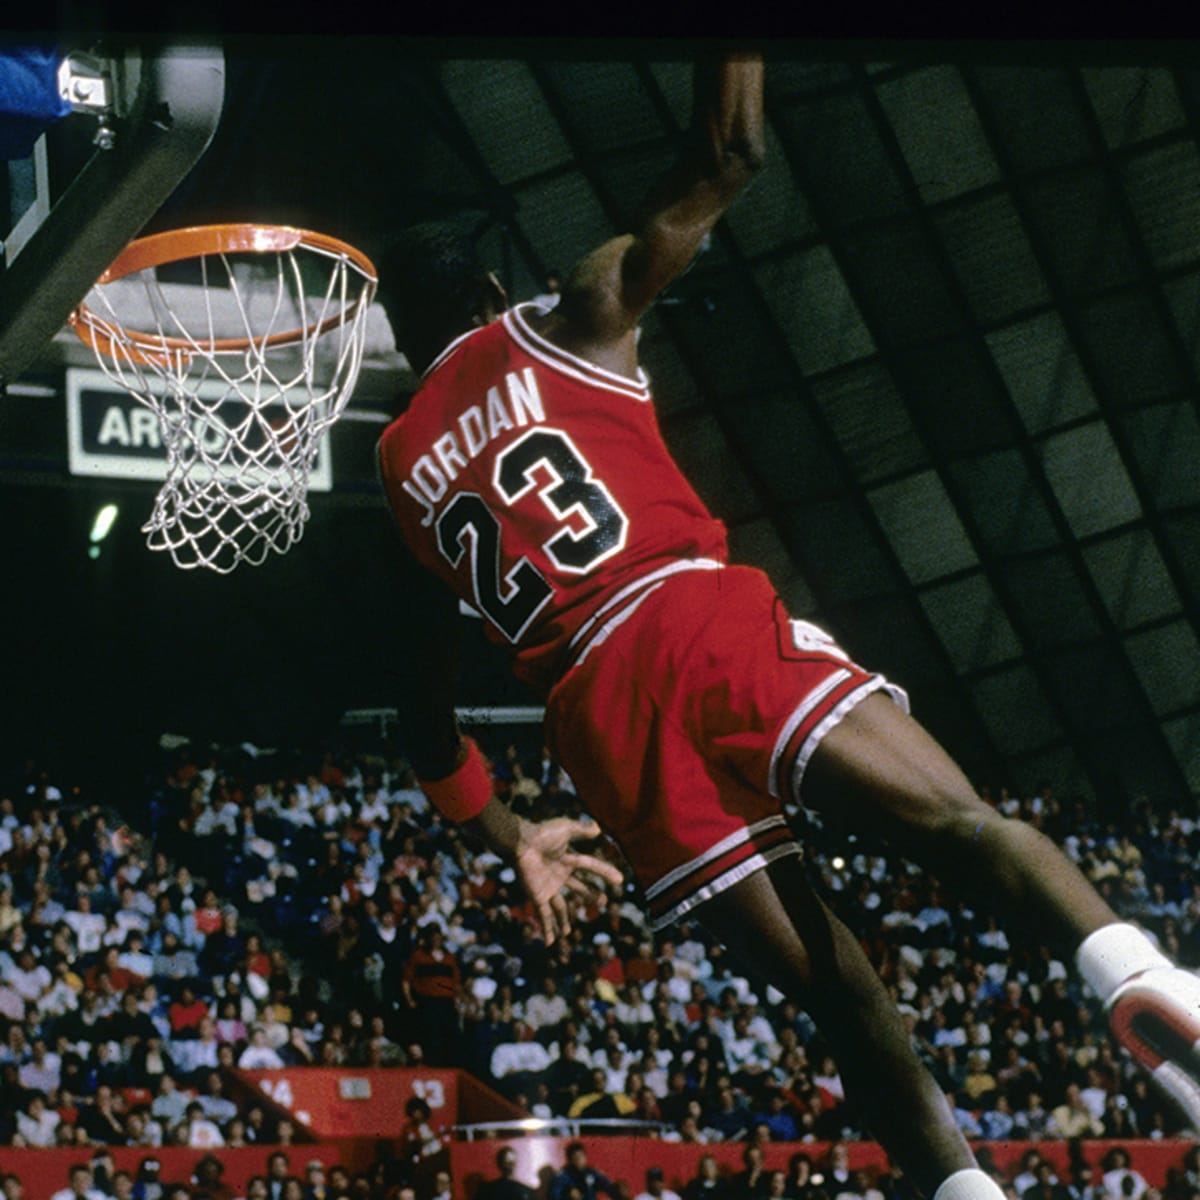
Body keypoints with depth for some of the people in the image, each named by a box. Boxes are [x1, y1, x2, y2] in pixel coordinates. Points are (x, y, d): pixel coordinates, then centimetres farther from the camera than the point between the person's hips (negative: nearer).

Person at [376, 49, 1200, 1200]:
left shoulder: (400, 469, 27)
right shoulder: (566, 321, 17)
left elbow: (426, 705, 29)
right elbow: (724, 158, 15)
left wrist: (507, 835, 38)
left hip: (598, 712, 3)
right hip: (698, 619, -3)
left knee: (830, 981, 5)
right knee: (957, 821, -19)